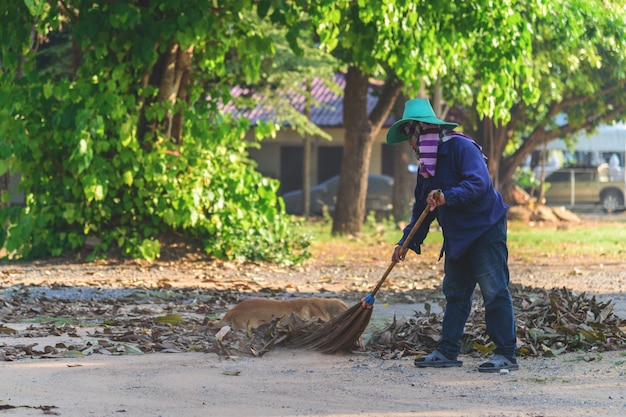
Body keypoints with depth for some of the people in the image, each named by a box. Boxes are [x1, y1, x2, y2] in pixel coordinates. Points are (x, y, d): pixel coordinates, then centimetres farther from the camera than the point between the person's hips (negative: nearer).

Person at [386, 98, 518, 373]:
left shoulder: (461, 147, -15)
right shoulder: (426, 163, 12)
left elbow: (480, 182, -29)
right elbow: (422, 207, 17)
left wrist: (447, 197, -39)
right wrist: (407, 242, 10)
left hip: (485, 230, -9)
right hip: (456, 236, 9)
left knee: (494, 292, -9)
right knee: (455, 294, 12)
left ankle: (506, 355, -7)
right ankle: (448, 352, 17)